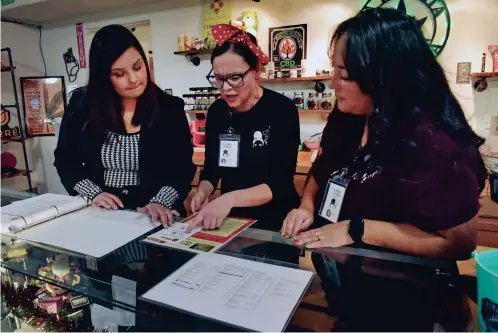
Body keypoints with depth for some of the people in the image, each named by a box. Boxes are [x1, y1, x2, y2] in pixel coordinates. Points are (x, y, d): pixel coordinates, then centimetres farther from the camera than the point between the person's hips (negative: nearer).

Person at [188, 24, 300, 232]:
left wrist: (231, 198, -28)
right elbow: (211, 168, 10)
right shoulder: (216, 111, 3)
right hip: (230, 219, 4)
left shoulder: (282, 110, -11)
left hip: (275, 221, -3)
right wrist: (203, 192, -10)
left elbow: (281, 183, -16)